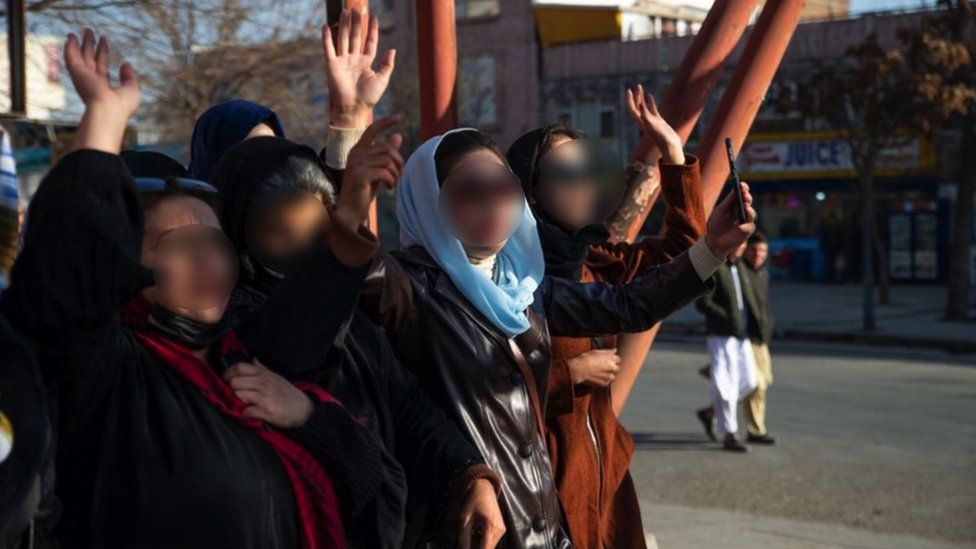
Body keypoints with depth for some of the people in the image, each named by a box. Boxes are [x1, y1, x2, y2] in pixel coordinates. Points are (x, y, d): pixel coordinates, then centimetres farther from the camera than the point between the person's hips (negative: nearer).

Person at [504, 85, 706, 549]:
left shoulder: (594, 263, 7)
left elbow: (682, 247, 15)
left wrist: (672, 151, 10)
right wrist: (573, 371, -15)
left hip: (603, 462, 7)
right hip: (542, 471, -7)